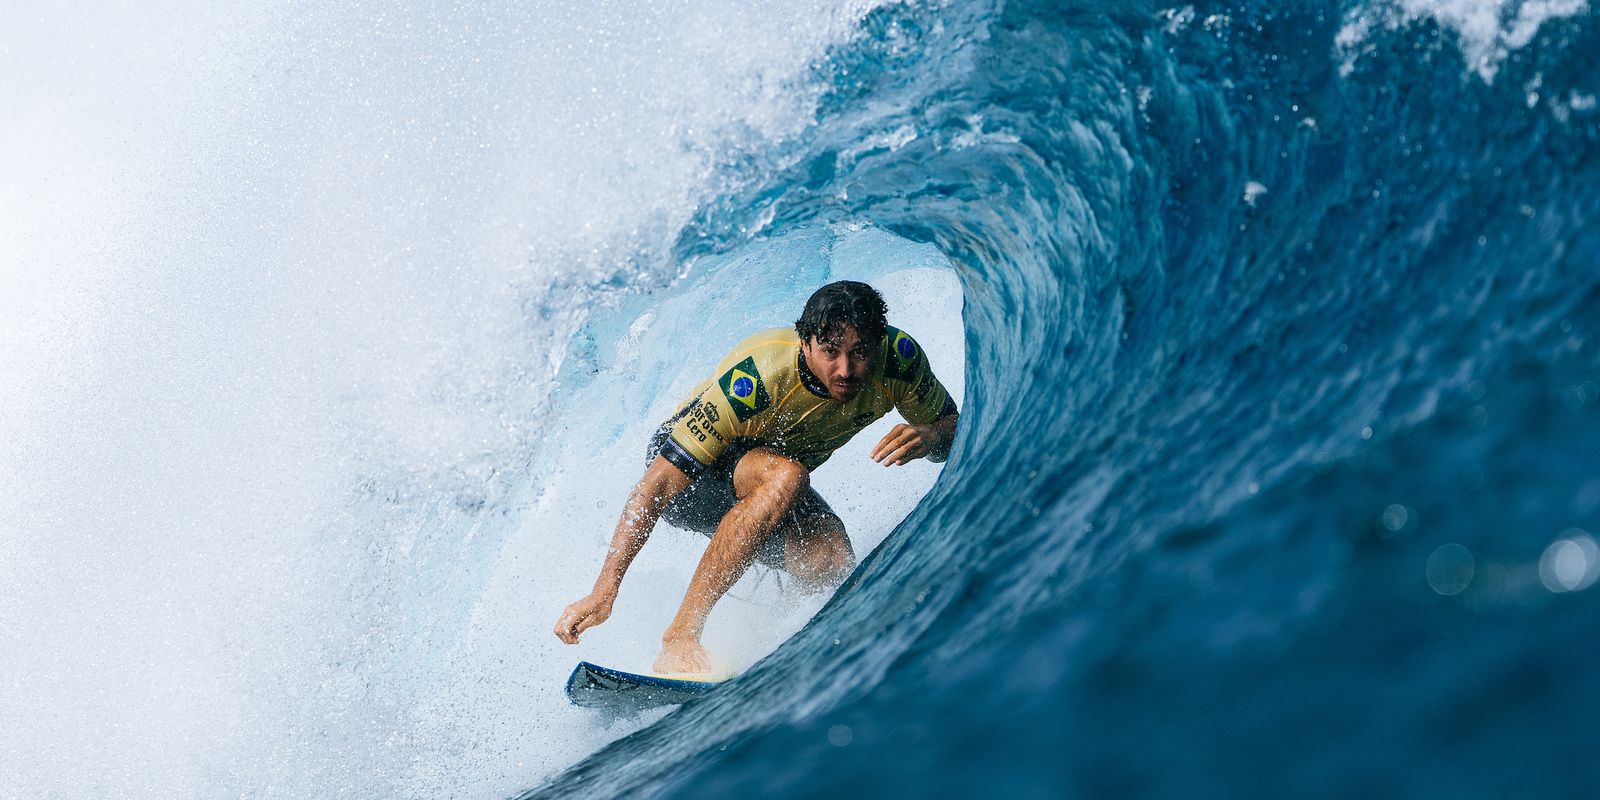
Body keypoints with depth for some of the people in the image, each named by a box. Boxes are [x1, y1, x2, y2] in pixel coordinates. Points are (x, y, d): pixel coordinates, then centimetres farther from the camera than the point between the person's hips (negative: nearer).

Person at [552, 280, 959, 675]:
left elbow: (953, 428, -6)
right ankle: (682, 633, -34)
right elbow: (660, 483, -35)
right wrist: (604, 590, -41)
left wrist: (929, 437, -32)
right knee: (785, 475, -38)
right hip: (686, 472, -4)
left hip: (773, 489, 4)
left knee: (832, 568, -27)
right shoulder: (754, 379, -36)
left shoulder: (899, 358, -23)